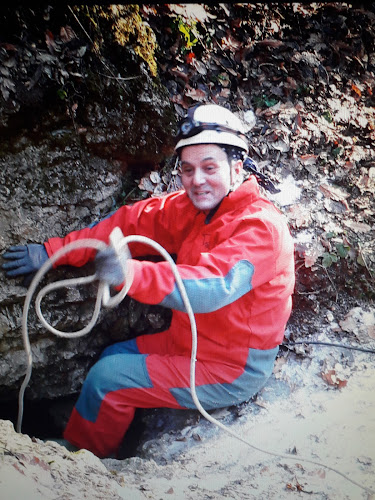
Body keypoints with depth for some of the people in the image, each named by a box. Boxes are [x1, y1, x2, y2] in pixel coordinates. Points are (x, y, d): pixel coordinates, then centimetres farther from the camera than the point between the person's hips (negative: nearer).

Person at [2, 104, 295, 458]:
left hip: (235, 372, -8)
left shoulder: (260, 226, -26)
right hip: (191, 342, 8)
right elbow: (132, 223, -1)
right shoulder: (193, 208, -1)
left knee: (107, 379, -10)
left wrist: (131, 273, -52)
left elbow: (211, 287, -40)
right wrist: (52, 252, -5)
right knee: (113, 357, 16)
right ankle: (109, 450, 35)